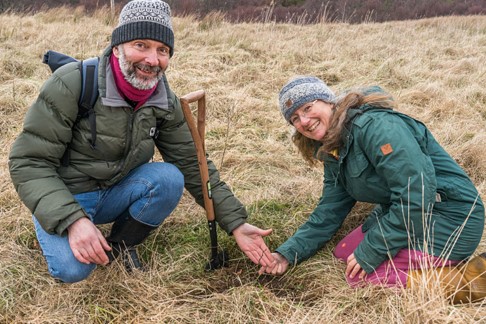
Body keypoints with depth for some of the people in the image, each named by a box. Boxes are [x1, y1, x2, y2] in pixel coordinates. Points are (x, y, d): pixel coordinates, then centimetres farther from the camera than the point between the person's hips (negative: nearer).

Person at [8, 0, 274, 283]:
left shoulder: (166, 103, -8)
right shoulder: (71, 84, -23)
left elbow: (194, 166, -3)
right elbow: (28, 162, -22)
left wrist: (236, 224, -10)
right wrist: (72, 219, -36)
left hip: (116, 193, 4)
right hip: (62, 198, -4)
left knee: (170, 178, -23)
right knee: (73, 268, -29)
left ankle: (121, 244, 1)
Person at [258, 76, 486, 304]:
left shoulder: (374, 125, -22)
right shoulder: (333, 152, 10)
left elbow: (416, 194, -27)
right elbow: (328, 213, 12)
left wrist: (370, 253, -21)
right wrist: (287, 254, 1)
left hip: (448, 217, -10)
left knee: (362, 277, -18)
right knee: (343, 253, 9)